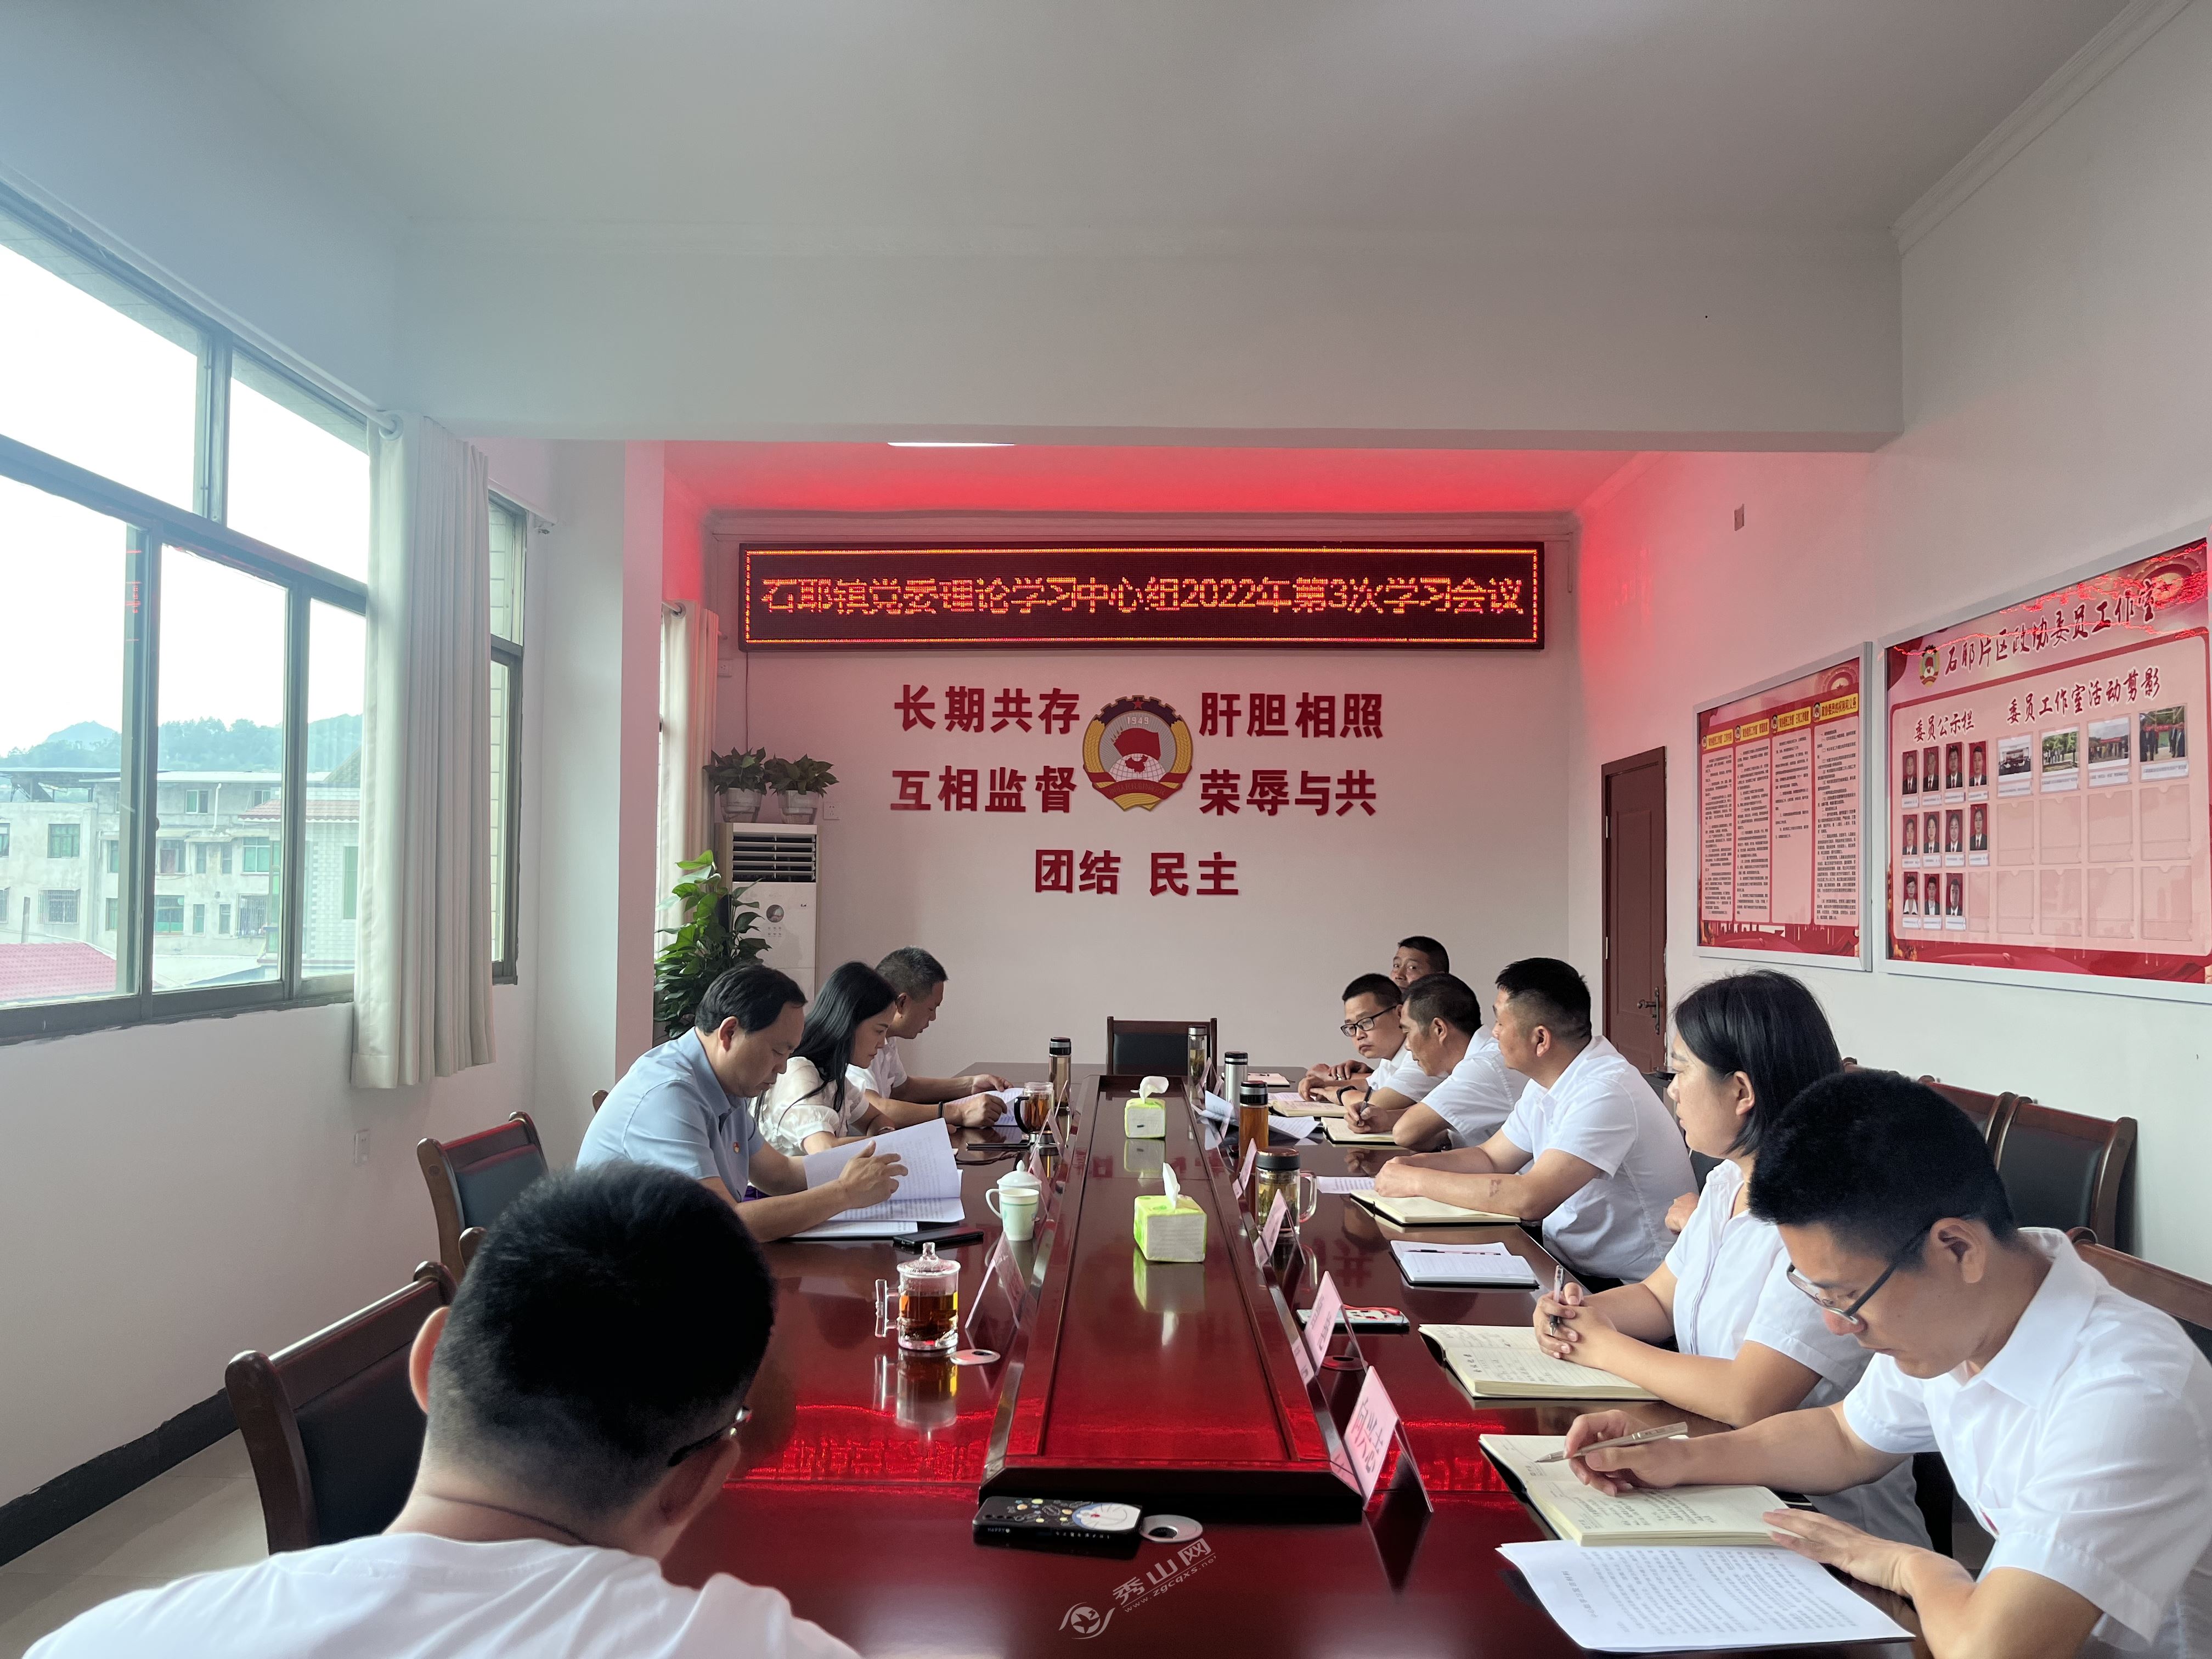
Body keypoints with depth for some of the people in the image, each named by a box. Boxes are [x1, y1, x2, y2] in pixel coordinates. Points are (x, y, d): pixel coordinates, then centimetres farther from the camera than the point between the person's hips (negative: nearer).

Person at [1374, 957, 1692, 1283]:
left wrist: (1418, 1181, -24)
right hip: (1565, 1262, 8)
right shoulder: (1546, 1083, 6)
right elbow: (1490, 1158, 16)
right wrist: (1412, 1165, -4)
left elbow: (1531, 1199, -33)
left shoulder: (1606, 1093, -25)